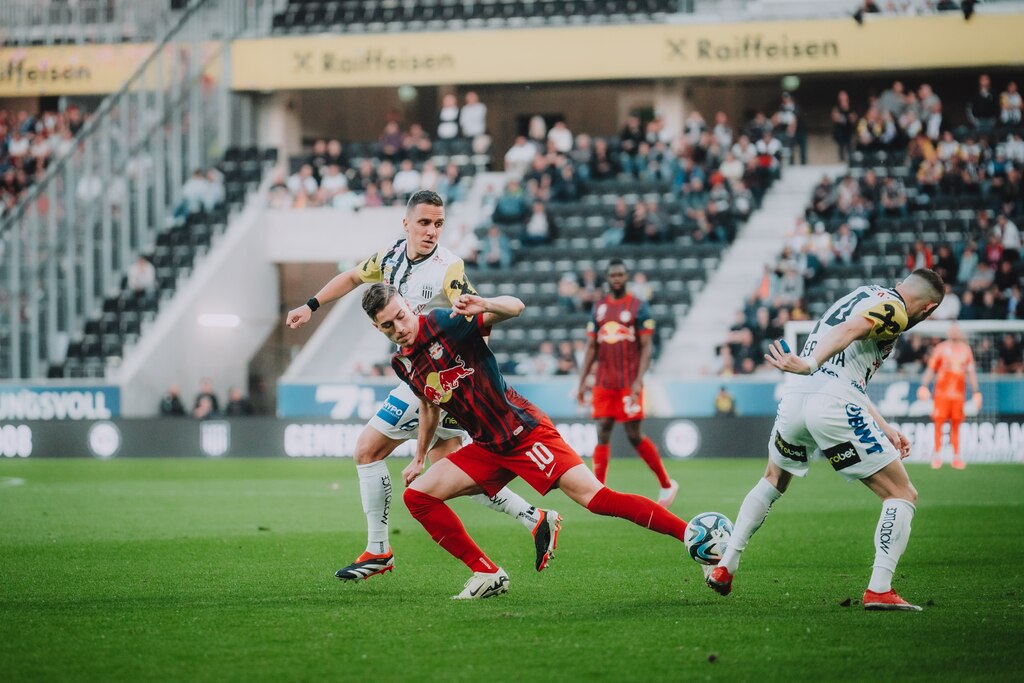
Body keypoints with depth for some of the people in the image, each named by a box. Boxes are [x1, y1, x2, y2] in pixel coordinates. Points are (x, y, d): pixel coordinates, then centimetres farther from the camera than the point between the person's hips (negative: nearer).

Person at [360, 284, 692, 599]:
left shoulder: (445, 323, -14)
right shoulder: (402, 364, 6)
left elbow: (515, 307, -22)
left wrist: (484, 306, -42)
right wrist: (419, 457, 33)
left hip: (525, 430, -8)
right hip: (487, 448, 8)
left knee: (596, 498, -21)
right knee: (416, 495, -2)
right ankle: (488, 574, 3)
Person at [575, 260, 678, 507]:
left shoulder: (639, 308, -2)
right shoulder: (599, 308, 12)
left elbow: (647, 347, -6)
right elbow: (591, 348, 14)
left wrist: (638, 381, -17)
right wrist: (582, 382, 8)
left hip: (629, 383, -4)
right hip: (604, 383, 4)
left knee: (634, 436, -3)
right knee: (602, 433, -2)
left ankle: (667, 485, 13)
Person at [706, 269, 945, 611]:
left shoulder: (865, 296, 28)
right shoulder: (894, 310, 0)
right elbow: (848, 330, -21)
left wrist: (884, 428, 32)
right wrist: (810, 363, -35)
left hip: (793, 400, 8)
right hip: (834, 406, -8)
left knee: (773, 482, 34)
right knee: (902, 495, 2)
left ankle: (724, 568, 33)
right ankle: (879, 590, -10)